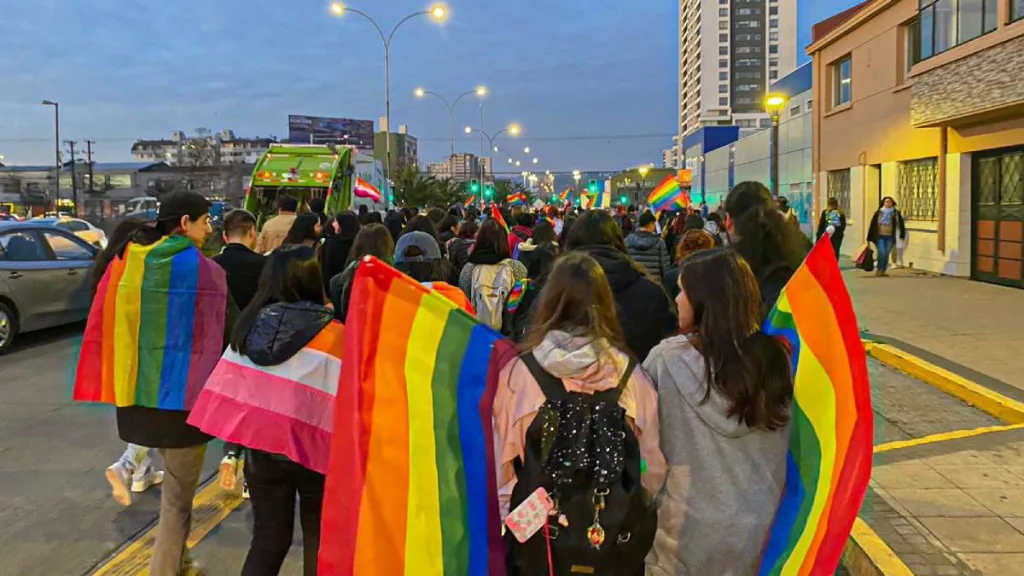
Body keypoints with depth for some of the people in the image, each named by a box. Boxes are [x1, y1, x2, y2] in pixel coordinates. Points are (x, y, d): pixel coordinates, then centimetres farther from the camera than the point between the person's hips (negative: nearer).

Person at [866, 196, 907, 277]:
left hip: (890, 237, 2)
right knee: (882, 253, -12)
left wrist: (902, 235, 7)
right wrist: (869, 237, -3)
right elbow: (873, 225, -1)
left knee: (886, 254, 5)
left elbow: (901, 224, 7)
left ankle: (883, 270, 16)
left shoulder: (895, 213, 0)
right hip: (880, 236, -2)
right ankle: (879, 269, 5)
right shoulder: (878, 212, -1)